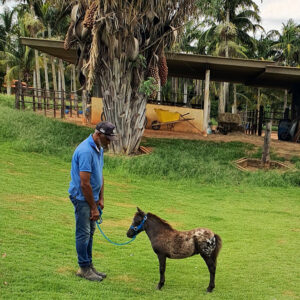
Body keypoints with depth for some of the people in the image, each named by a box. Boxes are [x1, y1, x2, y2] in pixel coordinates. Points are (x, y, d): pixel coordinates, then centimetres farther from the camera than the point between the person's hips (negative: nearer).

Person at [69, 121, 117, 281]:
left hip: (91, 196, 9)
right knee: (83, 233, 0)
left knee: (90, 232, 15)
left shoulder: (99, 149, 6)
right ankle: (84, 268, 11)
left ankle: (89, 265, 24)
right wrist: (93, 208, -19)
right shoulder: (86, 151, -25)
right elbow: (84, 184, -25)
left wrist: (101, 199, 9)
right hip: (81, 197, -9)